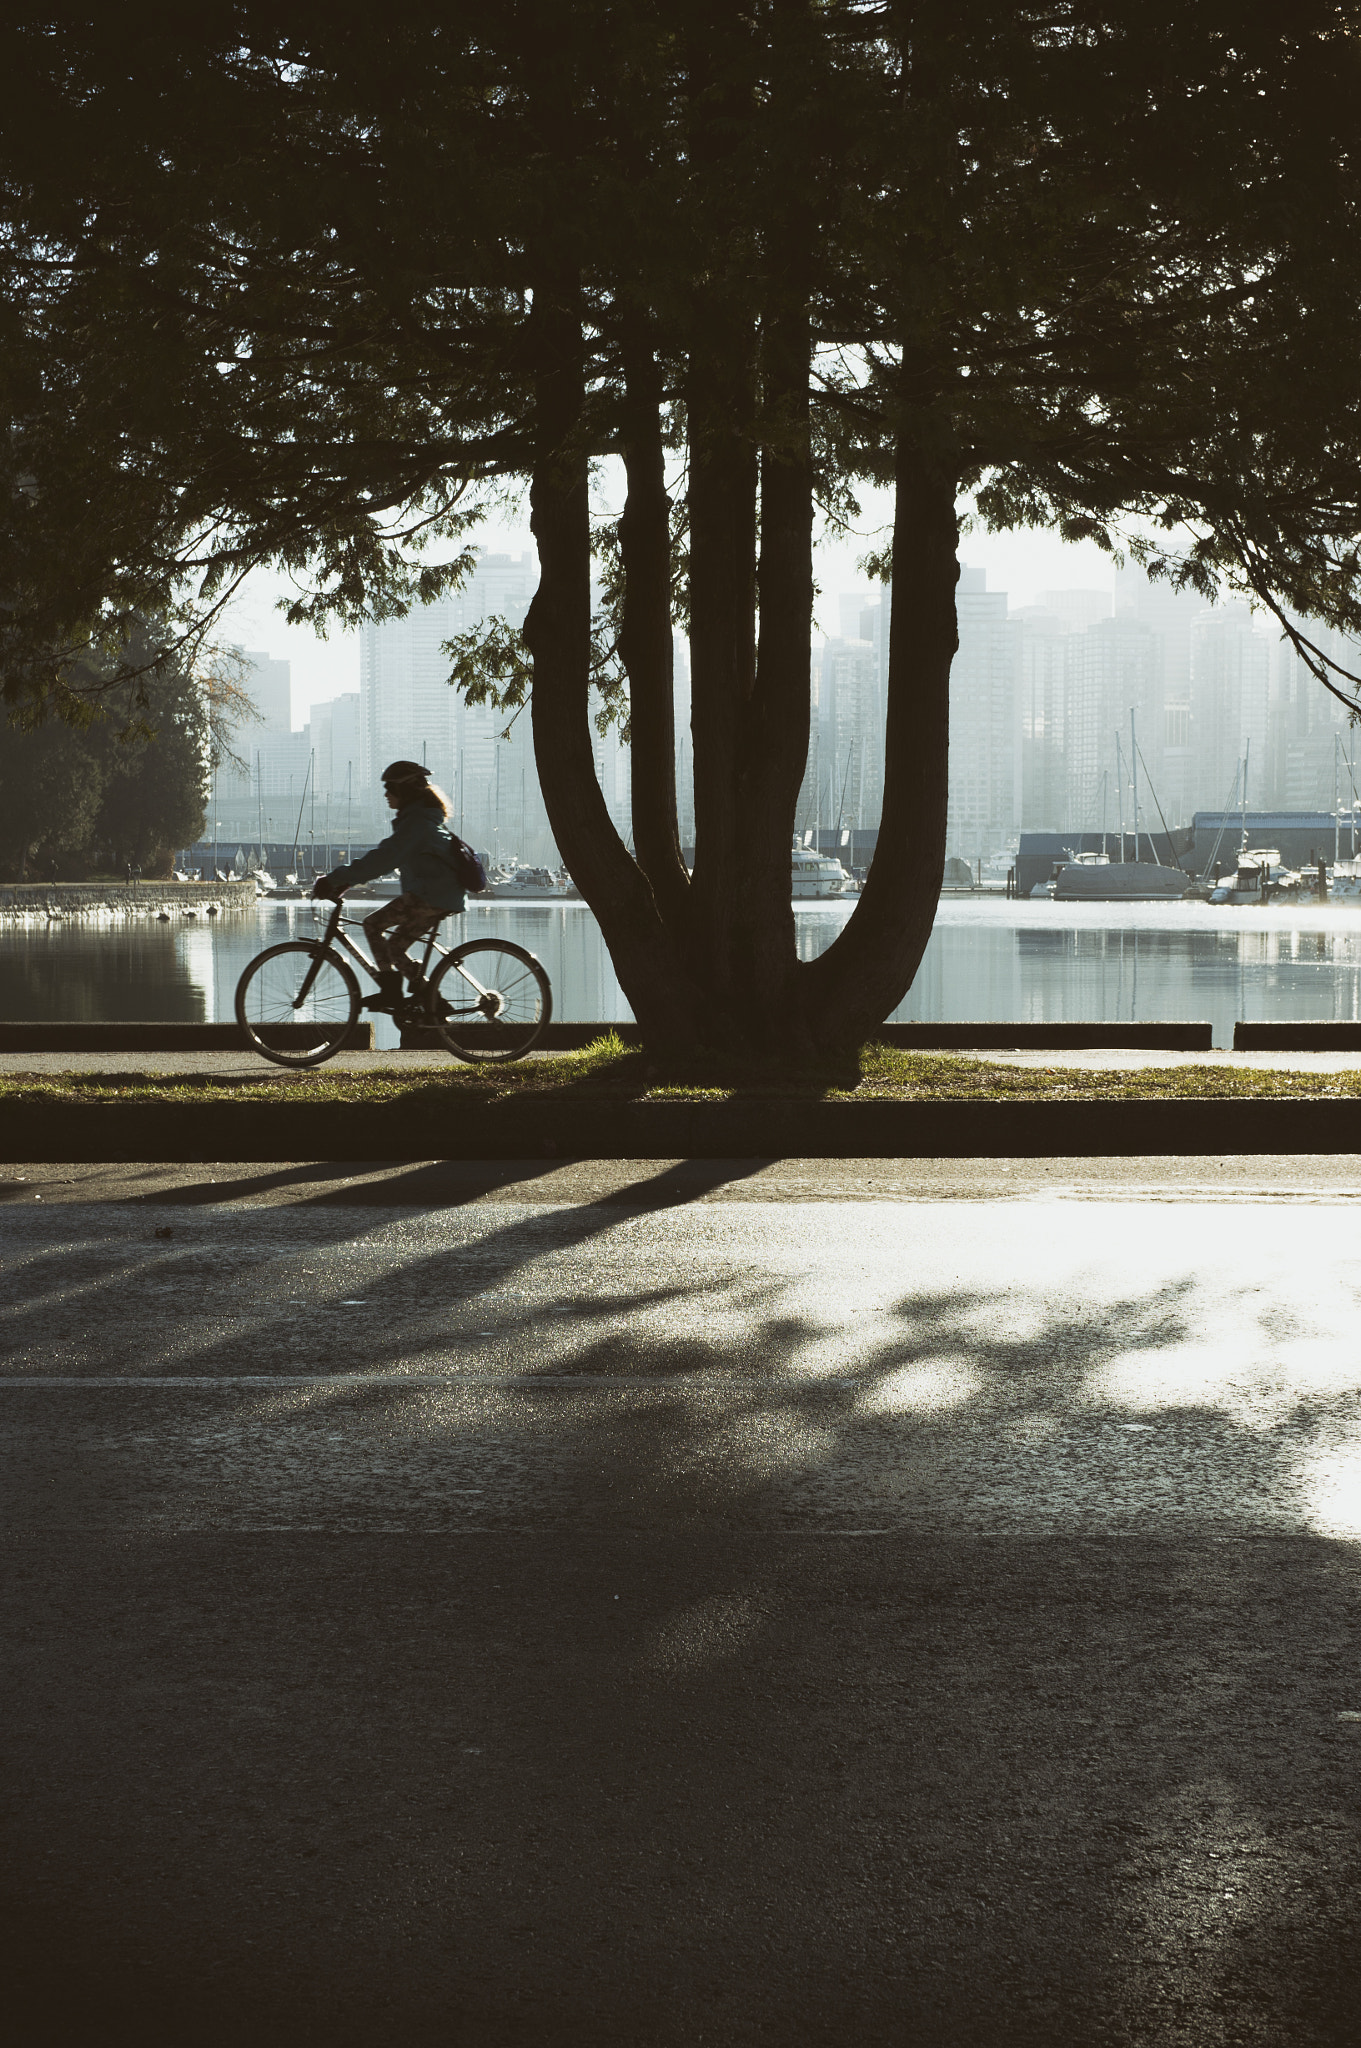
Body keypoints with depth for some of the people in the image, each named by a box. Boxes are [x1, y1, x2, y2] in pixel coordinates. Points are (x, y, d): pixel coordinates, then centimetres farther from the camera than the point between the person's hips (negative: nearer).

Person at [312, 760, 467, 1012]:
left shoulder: (415, 822, -14)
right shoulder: (421, 817, 20)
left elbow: (382, 859, -23)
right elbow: (384, 857, 22)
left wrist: (335, 879, -22)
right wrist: (345, 881, 15)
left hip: (430, 896, -10)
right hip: (445, 898, 10)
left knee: (373, 924, -7)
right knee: (395, 945, 13)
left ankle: (390, 991, -7)